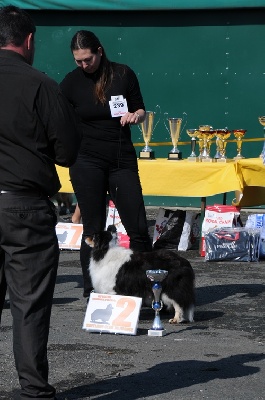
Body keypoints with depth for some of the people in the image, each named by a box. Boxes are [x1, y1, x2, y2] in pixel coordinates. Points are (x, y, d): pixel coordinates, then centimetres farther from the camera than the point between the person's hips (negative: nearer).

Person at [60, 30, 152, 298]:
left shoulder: (124, 74, 1)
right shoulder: (72, 81, -1)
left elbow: (141, 111, 11)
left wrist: (135, 115, -12)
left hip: (123, 160, 1)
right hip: (87, 162, -1)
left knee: (138, 227, -2)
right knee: (93, 228, 1)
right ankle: (91, 291, 10)